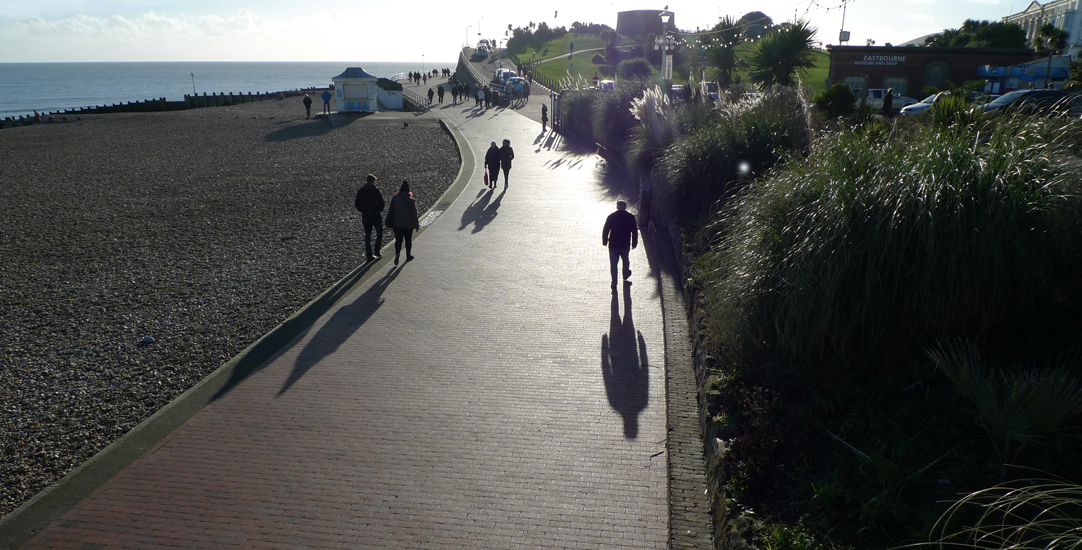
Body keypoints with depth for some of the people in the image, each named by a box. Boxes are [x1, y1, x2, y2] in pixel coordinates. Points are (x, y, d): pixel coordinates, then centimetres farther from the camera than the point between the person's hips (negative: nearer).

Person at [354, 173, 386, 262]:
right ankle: (377, 252, 9)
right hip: (376, 215, -3)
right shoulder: (376, 191, -12)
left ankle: (369, 255, 8)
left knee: (367, 235, 9)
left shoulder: (360, 191, -1)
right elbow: (381, 203, -10)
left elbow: (357, 204, 1)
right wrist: (380, 210, 10)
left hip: (365, 216, 3)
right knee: (379, 233, 16)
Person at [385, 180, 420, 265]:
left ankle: (397, 253, -13)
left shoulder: (394, 198, -4)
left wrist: (390, 224, 11)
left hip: (396, 224, 2)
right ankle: (408, 256, 25)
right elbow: (414, 214, -9)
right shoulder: (410, 200, -14)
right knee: (408, 240, 14)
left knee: (398, 240, 9)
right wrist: (416, 225, 1)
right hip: (408, 224, -2)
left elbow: (390, 211, 2)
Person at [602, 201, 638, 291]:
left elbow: (605, 231, -1)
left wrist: (604, 242, 10)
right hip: (625, 245, 1)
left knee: (613, 265, 1)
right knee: (625, 261, 24)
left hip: (613, 245, -1)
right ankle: (625, 279, 39)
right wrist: (634, 243, 10)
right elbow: (634, 232, 1)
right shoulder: (630, 217, -2)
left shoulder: (611, 217, -3)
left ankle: (614, 285, -4)